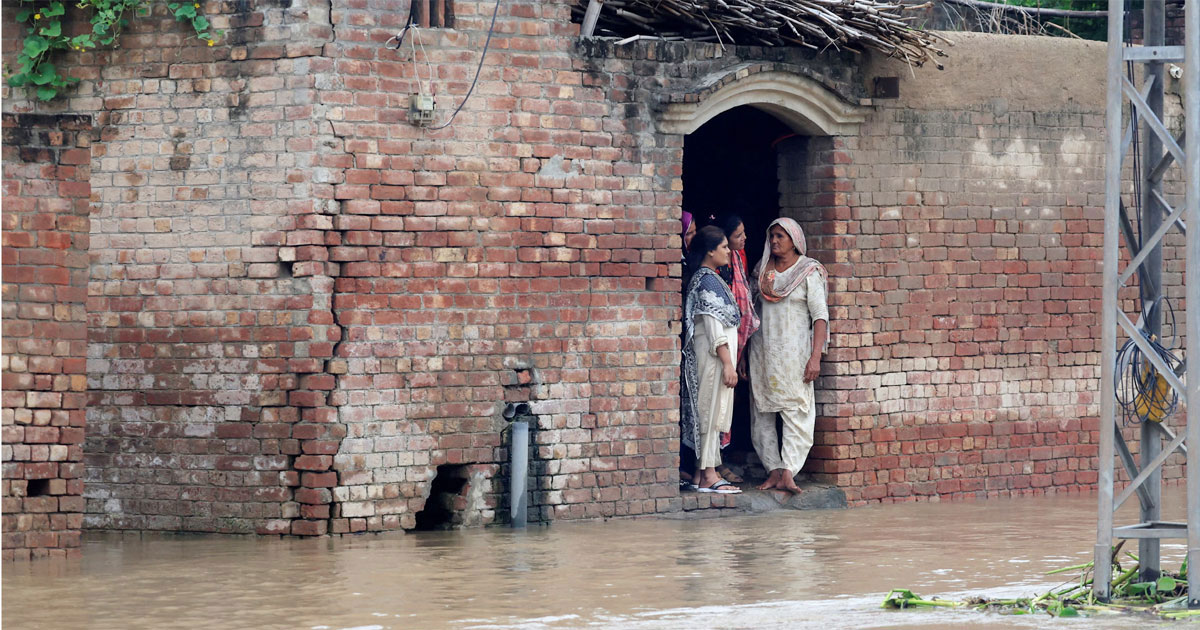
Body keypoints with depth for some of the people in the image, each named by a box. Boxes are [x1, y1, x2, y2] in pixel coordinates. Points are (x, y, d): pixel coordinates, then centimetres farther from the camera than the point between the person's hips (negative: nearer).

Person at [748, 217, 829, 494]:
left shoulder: (808, 272, -2)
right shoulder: (762, 271, 12)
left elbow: (820, 316, -7)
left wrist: (815, 357, -16)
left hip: (794, 352, -5)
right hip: (763, 353, 5)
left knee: (797, 412, -11)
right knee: (762, 414, 1)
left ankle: (788, 473, -17)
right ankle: (774, 471, 4)